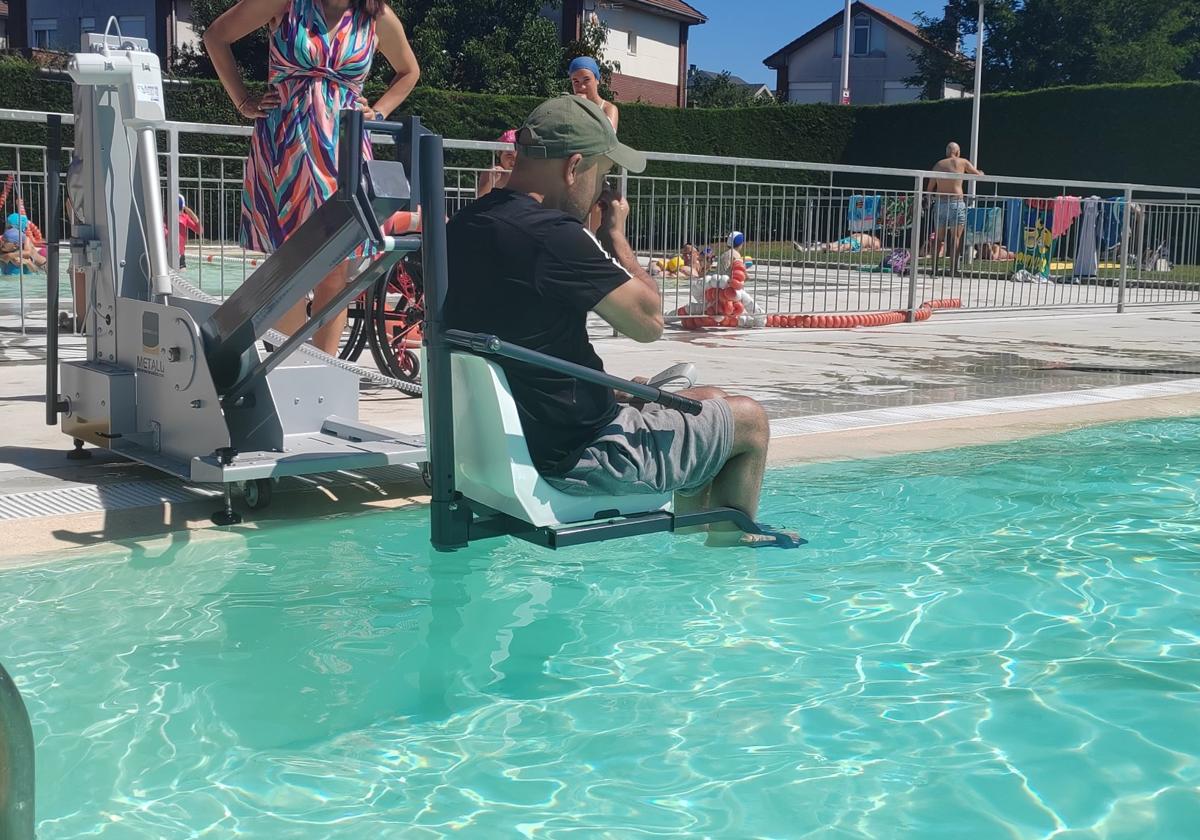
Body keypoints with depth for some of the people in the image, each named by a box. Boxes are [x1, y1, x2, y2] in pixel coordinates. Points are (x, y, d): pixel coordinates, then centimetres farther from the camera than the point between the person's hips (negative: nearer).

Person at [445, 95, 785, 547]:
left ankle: (697, 543, 41)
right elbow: (649, 320, -16)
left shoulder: (462, 226, 5)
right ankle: (728, 546, 29)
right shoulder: (553, 234, -25)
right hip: (577, 455, -9)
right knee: (750, 421, 10)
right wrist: (616, 234, -2)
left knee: (708, 401, 27)